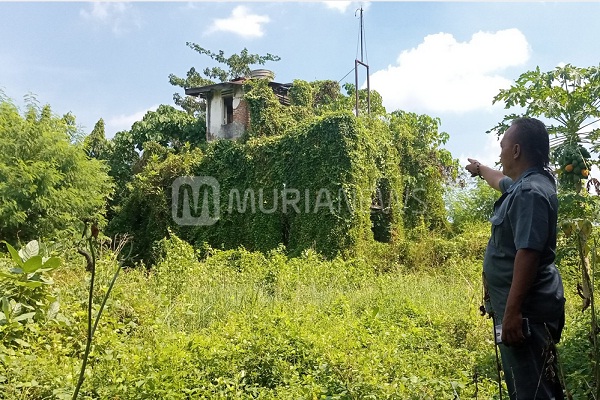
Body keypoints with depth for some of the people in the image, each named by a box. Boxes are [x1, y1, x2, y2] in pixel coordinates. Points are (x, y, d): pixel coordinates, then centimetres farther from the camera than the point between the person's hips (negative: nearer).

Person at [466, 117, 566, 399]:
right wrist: (480, 169, 56)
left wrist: (512, 312, -29)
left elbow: (528, 254, -28)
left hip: (526, 309, -11)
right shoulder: (523, 184, 11)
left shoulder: (531, 192, -21)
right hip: (524, 305, 11)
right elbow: (501, 181, 36)